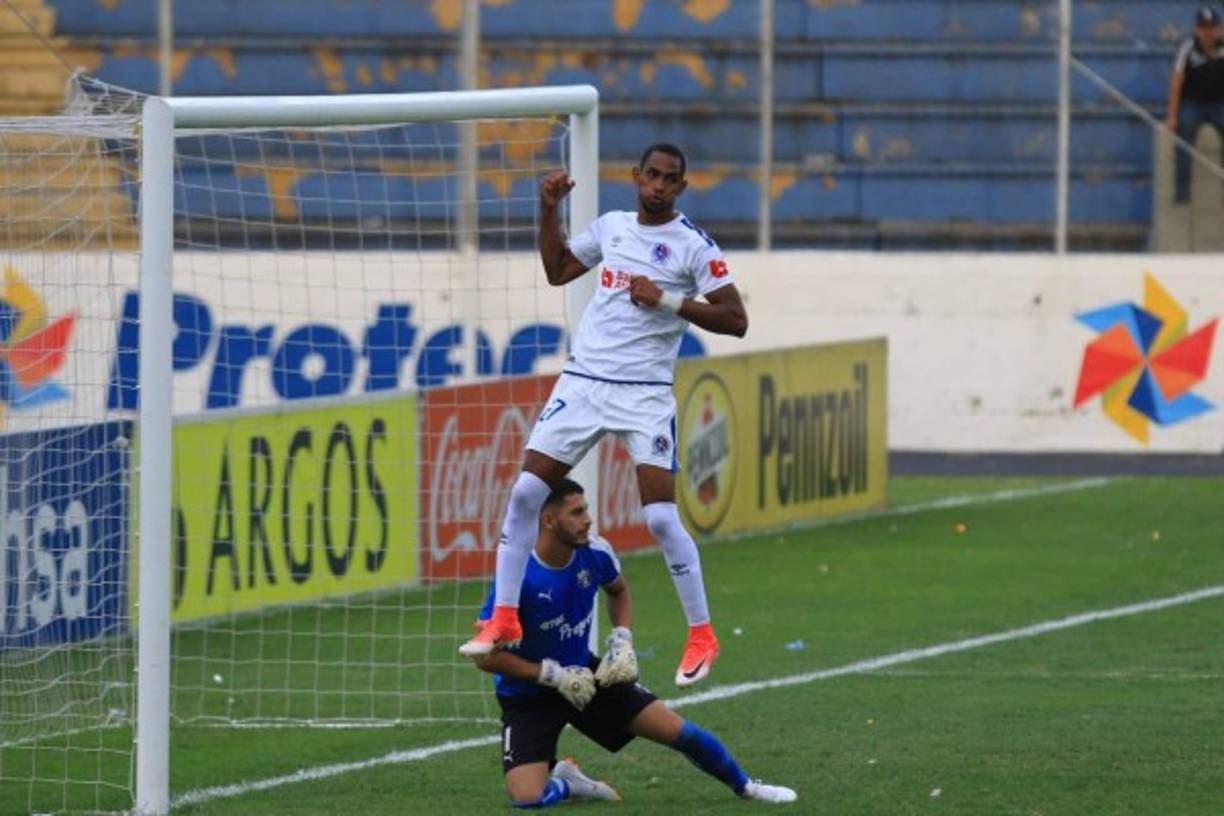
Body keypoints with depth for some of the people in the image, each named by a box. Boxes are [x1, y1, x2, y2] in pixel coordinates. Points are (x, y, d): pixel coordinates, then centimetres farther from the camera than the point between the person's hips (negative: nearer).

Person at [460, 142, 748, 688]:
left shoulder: (694, 246, -4)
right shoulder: (611, 226, 11)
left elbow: (735, 319, -8)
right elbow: (557, 270, 26)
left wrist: (667, 300, -16)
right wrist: (549, 209, 14)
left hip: (645, 395, -5)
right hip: (582, 381, 5)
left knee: (660, 516, -12)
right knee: (525, 492, -3)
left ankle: (701, 636, 1)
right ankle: (504, 618, 5)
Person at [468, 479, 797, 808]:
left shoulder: (594, 553, -12)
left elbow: (618, 591, 15)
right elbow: (486, 655, -21)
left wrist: (622, 641, -3)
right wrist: (554, 676, -23)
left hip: (584, 673, 5)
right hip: (527, 695, -5)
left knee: (677, 730, 1)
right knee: (527, 797, -23)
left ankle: (745, 787, 28)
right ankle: (564, 783, 14)